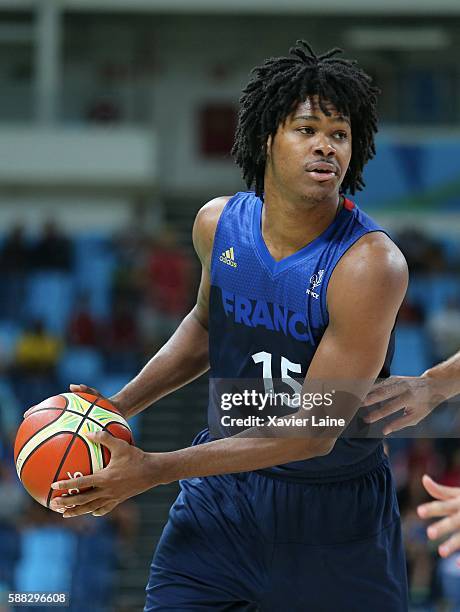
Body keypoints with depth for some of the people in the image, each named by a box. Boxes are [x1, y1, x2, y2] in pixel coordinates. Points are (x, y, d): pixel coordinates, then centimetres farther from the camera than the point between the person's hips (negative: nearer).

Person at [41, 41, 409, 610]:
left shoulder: (370, 264, -24)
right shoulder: (219, 223, -6)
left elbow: (312, 431, -25)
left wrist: (153, 470, -27)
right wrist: (118, 407, 5)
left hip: (335, 517, -4)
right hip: (222, 491, 4)